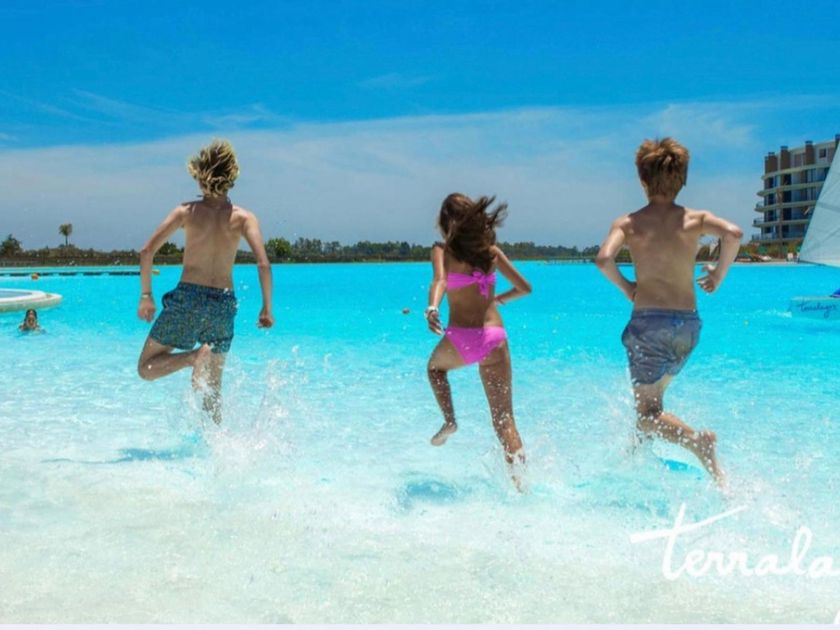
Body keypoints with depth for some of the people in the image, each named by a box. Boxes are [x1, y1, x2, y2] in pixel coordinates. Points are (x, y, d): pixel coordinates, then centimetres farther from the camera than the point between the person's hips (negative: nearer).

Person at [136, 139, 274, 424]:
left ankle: (194, 356, -17)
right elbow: (263, 264, -11)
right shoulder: (243, 217, 1)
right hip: (223, 304, 2)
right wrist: (267, 308, 0)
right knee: (214, 386, 18)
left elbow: (147, 252, -4)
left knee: (146, 368, 9)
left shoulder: (186, 211, 2)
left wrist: (146, 295, 6)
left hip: (186, 298, -2)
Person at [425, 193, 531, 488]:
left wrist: (432, 308, -36)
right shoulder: (491, 251, 11)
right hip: (495, 337, 2)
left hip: (460, 337, -2)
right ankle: (519, 474, -13)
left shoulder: (442, 250, 2)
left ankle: (449, 421, 17)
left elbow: (440, 281, -19)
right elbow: (524, 288, 14)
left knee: (435, 366, 34)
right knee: (504, 417, 5)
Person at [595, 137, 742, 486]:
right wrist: (719, 274, 0)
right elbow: (733, 233, -16)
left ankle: (697, 440, -24)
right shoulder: (696, 218, 4)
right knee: (653, 394, 28)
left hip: (648, 322, -4)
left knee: (647, 413, 1)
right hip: (689, 324, 4)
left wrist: (625, 286, 1)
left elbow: (604, 259, -18)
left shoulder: (628, 222, 0)